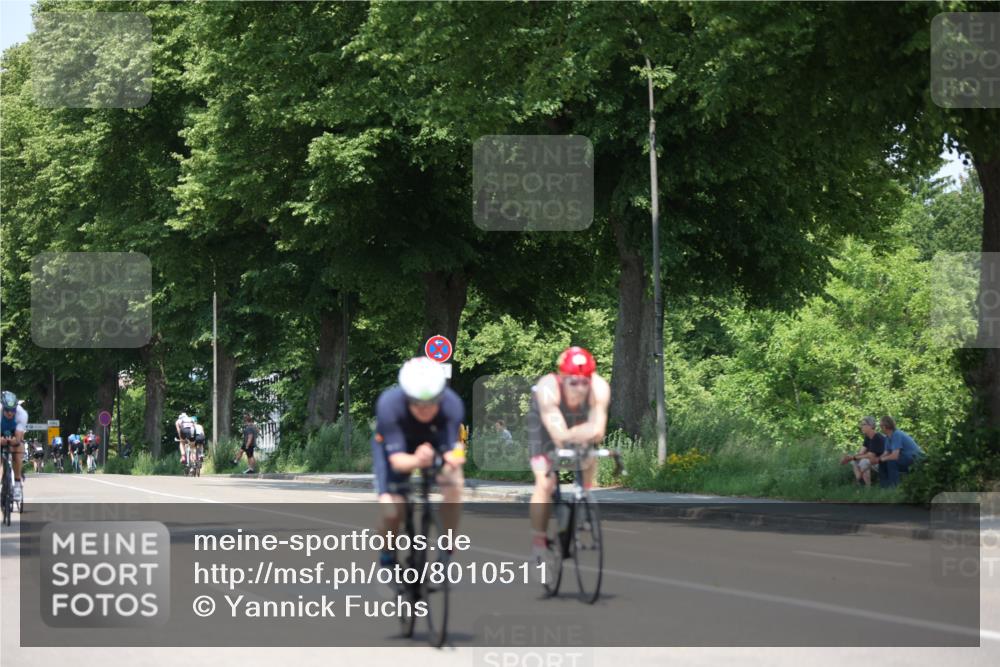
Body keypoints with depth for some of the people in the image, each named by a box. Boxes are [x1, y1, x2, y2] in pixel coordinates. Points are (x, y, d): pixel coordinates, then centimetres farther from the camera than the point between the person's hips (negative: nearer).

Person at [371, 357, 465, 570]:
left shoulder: (452, 405, -33)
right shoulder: (389, 405, -38)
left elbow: (450, 450, -33)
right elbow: (396, 458, -38)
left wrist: (454, 458, -57)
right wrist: (415, 461, -60)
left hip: (436, 441, 1)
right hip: (394, 443, -1)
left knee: (454, 486, -26)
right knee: (390, 510, -18)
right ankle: (387, 556, 13)